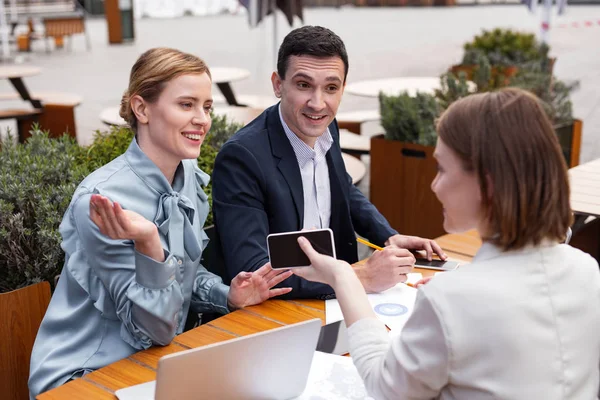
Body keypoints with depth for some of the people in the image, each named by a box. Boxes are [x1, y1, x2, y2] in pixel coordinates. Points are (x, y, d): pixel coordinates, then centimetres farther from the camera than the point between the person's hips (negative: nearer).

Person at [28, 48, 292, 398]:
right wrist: (148, 244, -36)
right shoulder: (101, 199, -22)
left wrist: (228, 296, -6)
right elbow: (153, 329, -21)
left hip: (155, 361, 7)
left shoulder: (190, 177, -2)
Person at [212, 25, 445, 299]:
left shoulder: (326, 130, -1)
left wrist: (390, 238, 4)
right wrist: (361, 277, -27)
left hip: (333, 300, 8)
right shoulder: (240, 157, -22)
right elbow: (251, 272, -28)